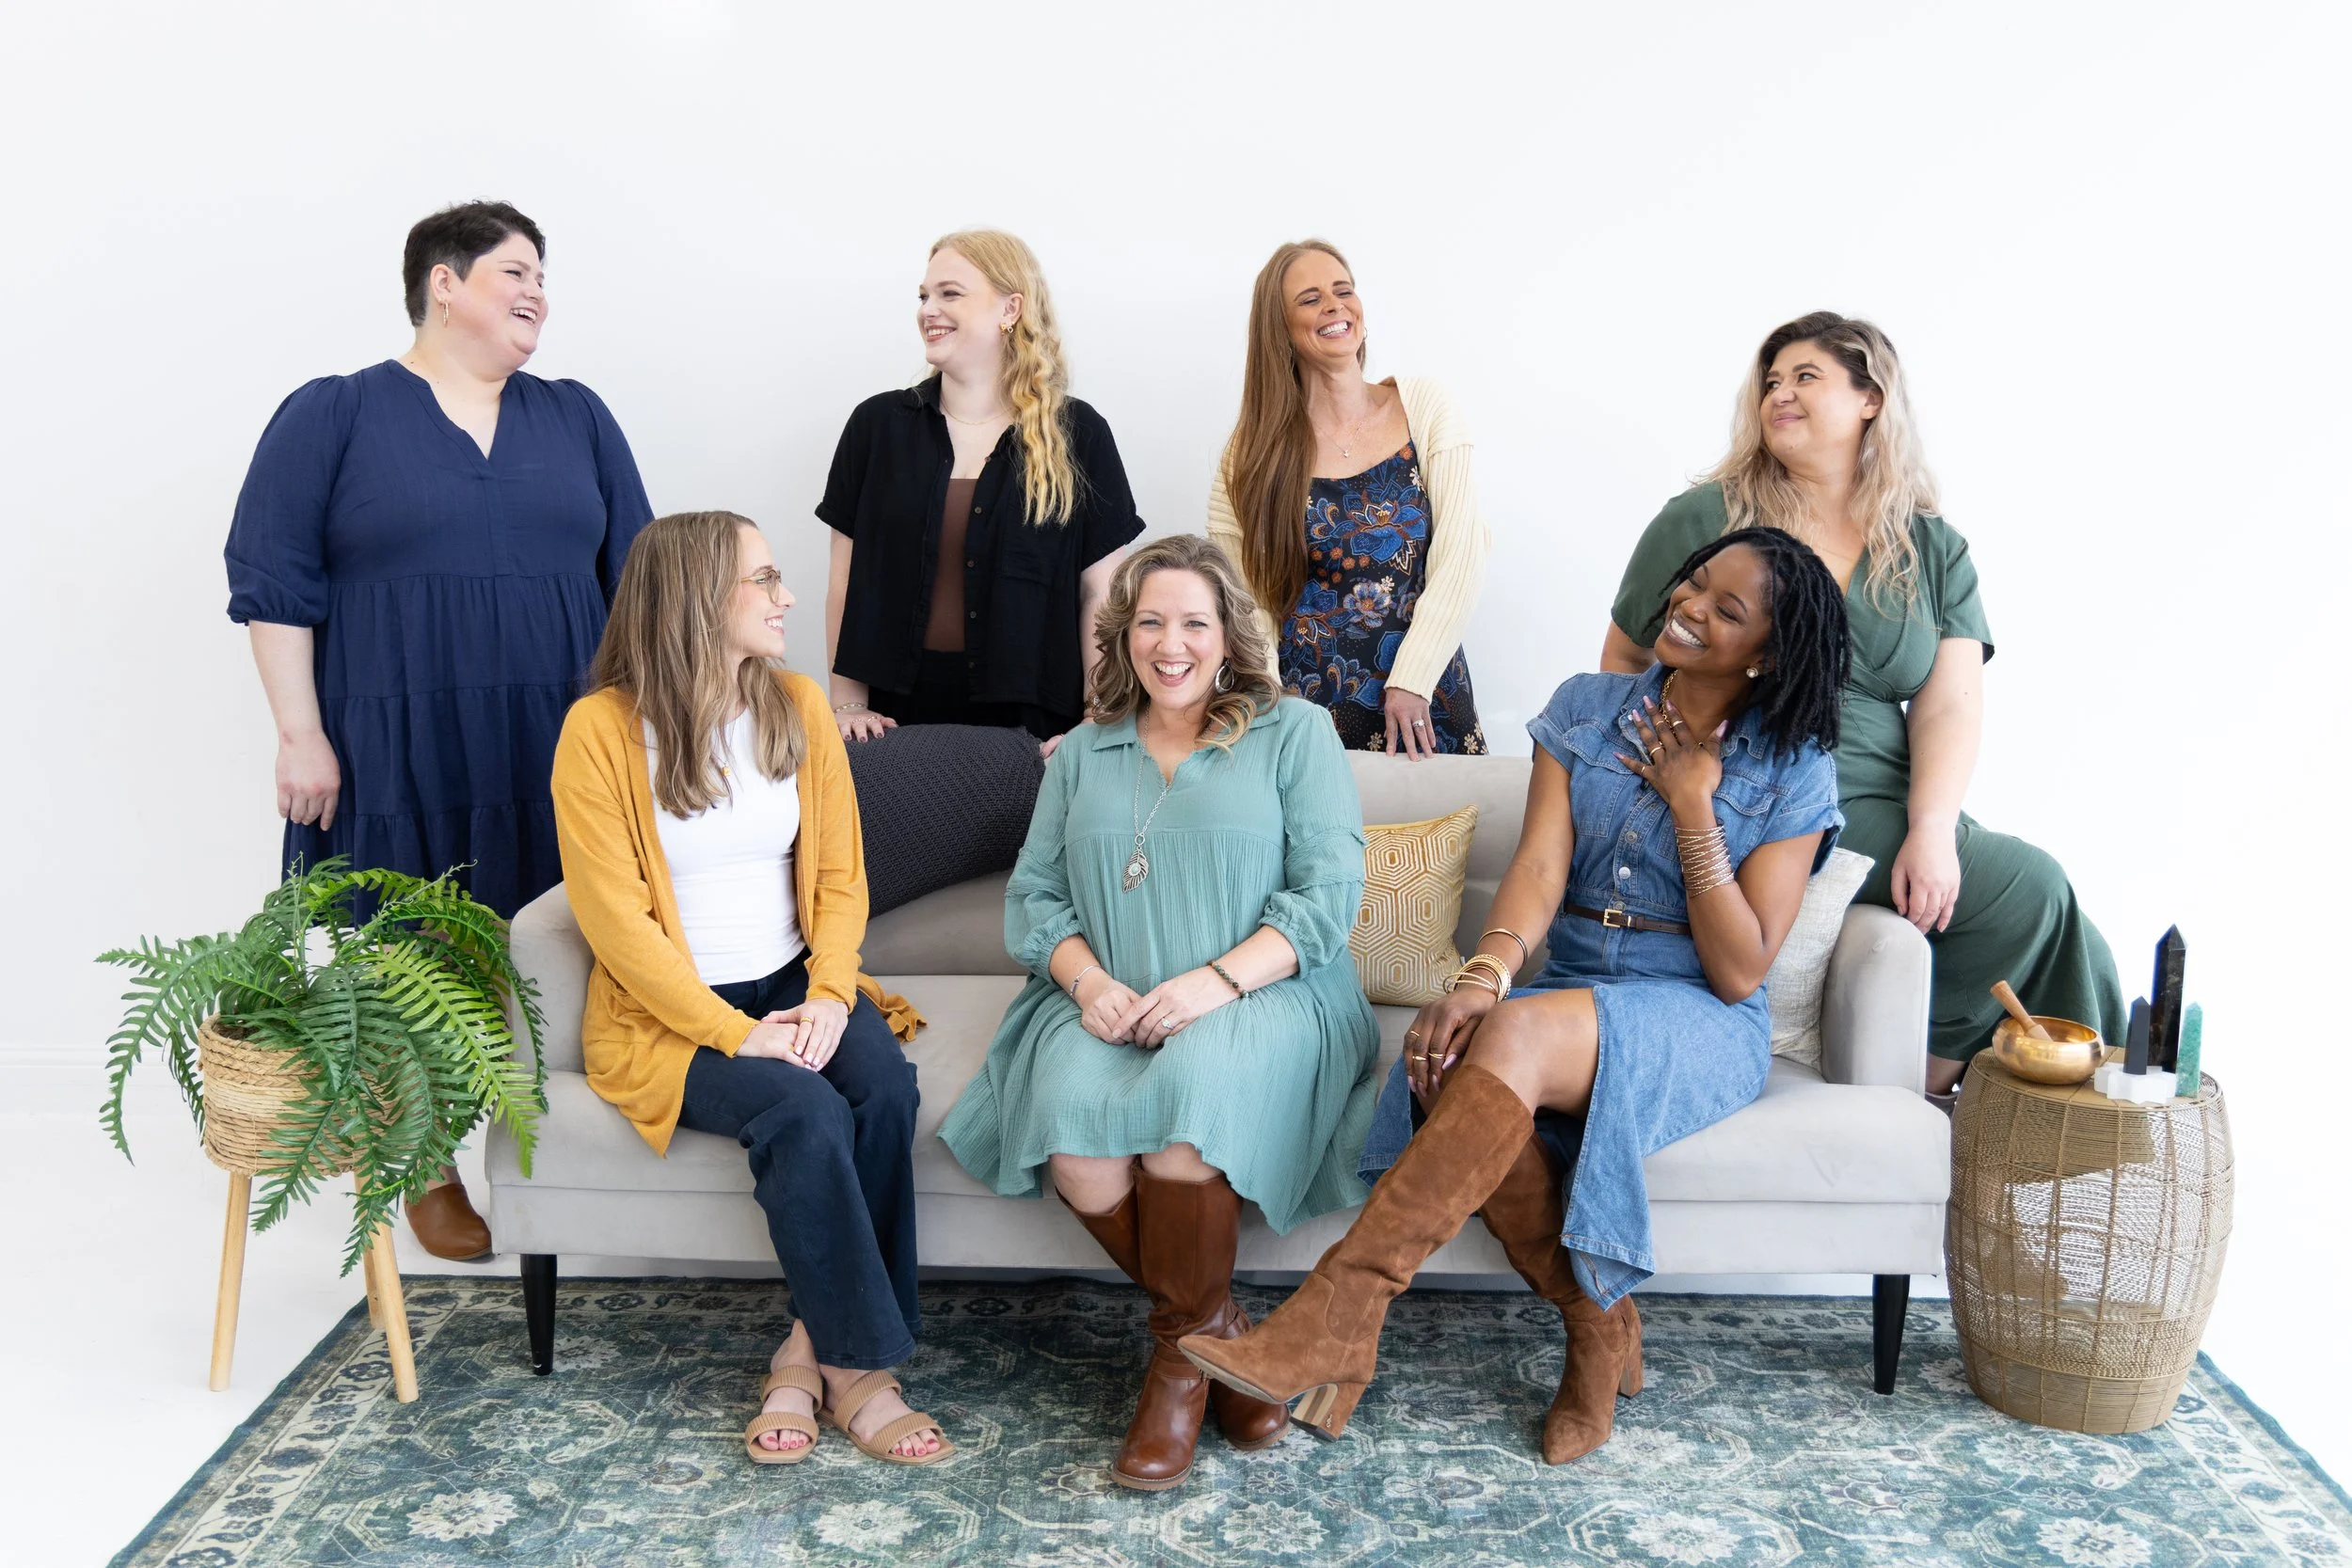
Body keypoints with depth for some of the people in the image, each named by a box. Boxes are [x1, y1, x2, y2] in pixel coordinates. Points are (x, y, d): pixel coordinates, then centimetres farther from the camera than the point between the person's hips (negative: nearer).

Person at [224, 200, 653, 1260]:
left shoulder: (577, 418, 14)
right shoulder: (333, 416, 3)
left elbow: (635, 578, 14)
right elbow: (272, 584, -1)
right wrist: (301, 734, -8)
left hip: (557, 754, 3)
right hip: (400, 756, -3)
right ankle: (432, 1173, 19)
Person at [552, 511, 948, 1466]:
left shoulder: (798, 707, 6)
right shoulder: (603, 729, -10)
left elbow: (840, 875, 6)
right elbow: (616, 920, -12)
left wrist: (828, 994, -12)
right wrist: (737, 1033, -18)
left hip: (795, 984, 4)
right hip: (667, 1012, -4)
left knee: (885, 1084, -26)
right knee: (805, 1112, -30)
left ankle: (813, 1348, -13)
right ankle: (858, 1366, -15)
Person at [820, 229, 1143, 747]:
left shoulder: (1078, 435, 1)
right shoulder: (877, 424, 5)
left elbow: (1098, 591, 1)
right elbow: (847, 576, 6)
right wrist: (848, 704, -1)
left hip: (1029, 715, -1)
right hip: (899, 711, 1)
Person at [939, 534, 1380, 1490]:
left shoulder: (1294, 733, 8)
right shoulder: (1083, 754, 20)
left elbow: (1328, 893, -2)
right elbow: (1033, 896, 14)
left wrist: (1218, 981, -17)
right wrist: (1088, 982, -8)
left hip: (1265, 999, -3)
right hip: (1107, 1009, 3)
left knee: (1189, 1089, -37)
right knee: (1073, 1125, -31)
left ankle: (1182, 1349, -15)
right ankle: (1219, 1327, -10)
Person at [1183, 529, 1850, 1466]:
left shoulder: (1795, 774, 0)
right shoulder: (1587, 710, 8)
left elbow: (1739, 973, -7)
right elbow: (1539, 868, -6)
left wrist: (1691, 804, -10)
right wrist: (1483, 977, -26)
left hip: (1697, 1025, -3)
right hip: (1564, 998, 4)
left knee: (1516, 1037, -36)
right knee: (1449, 1068, -32)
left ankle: (1336, 1318, -38)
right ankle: (1600, 1331, -10)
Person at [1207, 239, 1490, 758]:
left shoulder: (1424, 405, 0)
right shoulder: (1254, 449, 1)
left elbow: (1460, 556, -5)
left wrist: (1411, 681, -12)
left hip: (1425, 697, 1)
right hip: (1312, 703, 0)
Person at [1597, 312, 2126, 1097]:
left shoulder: (1932, 548, 13)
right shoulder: (1702, 521, 6)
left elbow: (1951, 705, 2)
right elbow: (1623, 660, 8)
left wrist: (1931, 829, -14)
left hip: (1880, 808, 5)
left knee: (2032, 893, -20)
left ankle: (1932, 1080, -2)